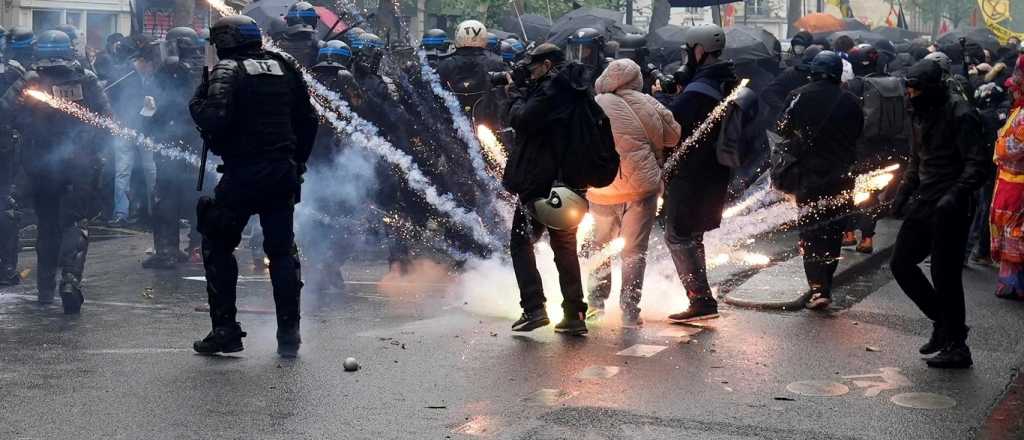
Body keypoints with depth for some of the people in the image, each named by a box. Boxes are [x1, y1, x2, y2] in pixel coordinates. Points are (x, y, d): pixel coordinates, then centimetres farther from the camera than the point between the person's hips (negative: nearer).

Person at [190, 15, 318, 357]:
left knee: (217, 246, 9)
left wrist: (197, 102, 0)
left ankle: (225, 330, 6)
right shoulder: (284, 66, 10)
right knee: (283, 250, 12)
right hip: (283, 172, 5)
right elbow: (308, 120, 12)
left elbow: (214, 120, -20)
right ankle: (289, 333, 10)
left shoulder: (228, 70, -6)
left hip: (243, 174, -5)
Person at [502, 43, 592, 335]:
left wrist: (516, 94, -3)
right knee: (566, 247, 13)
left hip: (541, 181, -8)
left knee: (521, 241, 2)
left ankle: (534, 308, -8)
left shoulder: (553, 88, -14)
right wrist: (522, 91, 8)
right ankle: (575, 315, 11)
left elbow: (522, 120, -19)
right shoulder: (577, 89, 14)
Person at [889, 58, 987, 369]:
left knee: (945, 276, -6)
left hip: (948, 209, -9)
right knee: (901, 263, 11)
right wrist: (904, 191, 10)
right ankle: (943, 321, 23)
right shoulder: (923, 114, 13)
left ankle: (956, 346, 4)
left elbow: (977, 165, -19)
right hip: (924, 204, 9)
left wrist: (956, 195, -31)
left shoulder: (960, 115, -13)